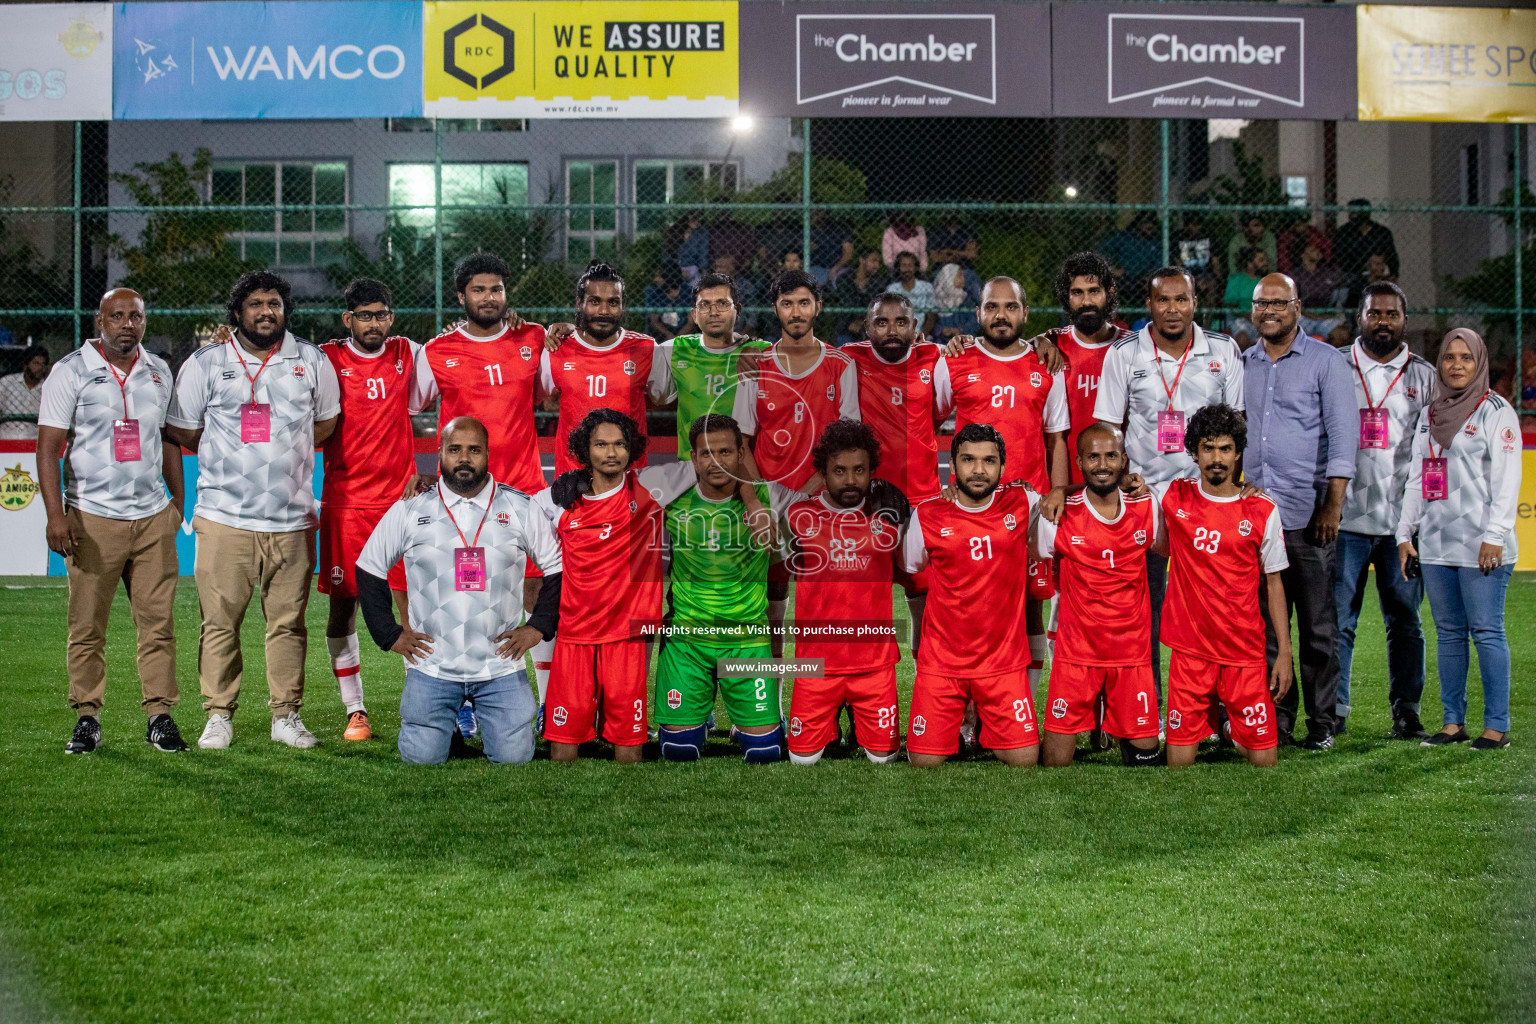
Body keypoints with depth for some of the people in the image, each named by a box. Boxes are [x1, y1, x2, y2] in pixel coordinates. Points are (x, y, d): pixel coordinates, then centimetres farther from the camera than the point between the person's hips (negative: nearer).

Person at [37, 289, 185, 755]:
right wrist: (56, 515, -14)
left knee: (158, 621, 0)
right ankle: (87, 718, 10)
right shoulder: (71, 371, -3)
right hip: (92, 517, -3)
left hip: (153, 515, 3)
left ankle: (160, 716, 6)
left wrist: (178, 500, 18)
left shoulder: (158, 371, 11)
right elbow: (49, 447, -5)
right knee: (87, 625, 1)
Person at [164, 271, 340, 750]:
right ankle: (219, 716, 10)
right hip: (223, 516, -1)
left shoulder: (312, 361, 9)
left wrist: (281, 448, 11)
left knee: (288, 621, 3)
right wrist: (230, 455, 7)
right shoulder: (205, 363, 5)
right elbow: (182, 431, 11)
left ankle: (287, 716, 13)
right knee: (220, 622, -1)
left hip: (292, 517, 1)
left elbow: (327, 423, 19)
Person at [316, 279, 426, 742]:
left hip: (401, 499, 1)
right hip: (344, 503, -1)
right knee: (342, 606, 2)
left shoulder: (408, 354, 7)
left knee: (411, 602, -1)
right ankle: (355, 711, 12)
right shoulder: (326, 360, -1)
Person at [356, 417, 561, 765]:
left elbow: (558, 568, 9)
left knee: (514, 756, -5)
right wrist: (390, 635, 3)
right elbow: (368, 570, 10)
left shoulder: (521, 509, 1)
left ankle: (482, 716, 28)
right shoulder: (408, 511, 1)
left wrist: (537, 626, 0)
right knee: (421, 758, -5)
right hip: (431, 667, 0)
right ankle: (451, 719, 29)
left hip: (501, 666, 0)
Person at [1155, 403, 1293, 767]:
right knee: (1179, 763, 0)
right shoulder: (1171, 497, 1)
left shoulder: (1263, 510, 1)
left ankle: (1235, 729, 24)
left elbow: (1273, 583, 6)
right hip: (1189, 648, 0)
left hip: (1245, 652, 0)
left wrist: (1284, 652, 3)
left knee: (1263, 761, -1)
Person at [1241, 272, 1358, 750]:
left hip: (1308, 514, -4)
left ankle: (1321, 723, 7)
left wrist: (1333, 504, -11)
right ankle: (1276, 721, 10)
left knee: (1317, 624, 0)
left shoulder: (1325, 361, 2)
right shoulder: (1239, 365, 14)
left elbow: (1343, 434, -4)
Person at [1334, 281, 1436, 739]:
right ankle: (1333, 710, 7)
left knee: (1405, 620, 6)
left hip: (1404, 521, 1)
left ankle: (1406, 711, 15)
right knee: (1337, 619, -1)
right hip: (1346, 518, -1)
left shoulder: (1425, 377, 10)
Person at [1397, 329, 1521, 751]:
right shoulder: (1429, 415, 17)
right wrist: (1405, 532, 13)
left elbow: (1506, 479, -7)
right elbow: (1417, 478, 19)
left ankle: (1497, 726, -2)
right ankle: (1453, 722, 13)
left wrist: (1495, 536, -14)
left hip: (1480, 546, -6)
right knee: (1448, 633, 8)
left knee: (1486, 632, -6)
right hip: (1435, 544, 6)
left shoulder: (1496, 411, -1)